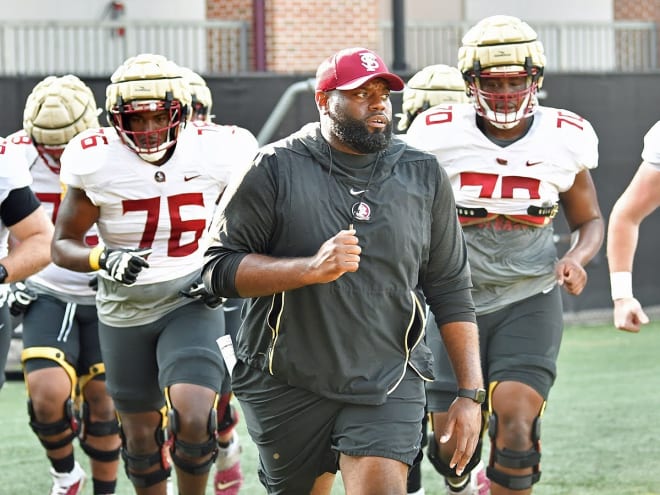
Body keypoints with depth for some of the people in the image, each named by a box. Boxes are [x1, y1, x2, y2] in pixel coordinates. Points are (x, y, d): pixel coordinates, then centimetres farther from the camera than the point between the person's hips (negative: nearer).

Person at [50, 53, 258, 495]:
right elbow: (64, 245, -5)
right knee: (141, 435, 12)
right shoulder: (98, 161, -12)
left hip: (192, 305, -1)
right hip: (125, 312, 1)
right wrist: (103, 259, -25)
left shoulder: (214, 153, -10)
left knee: (192, 419, -22)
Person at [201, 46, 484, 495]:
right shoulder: (277, 169, -5)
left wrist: (471, 392, 2)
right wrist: (311, 269, -23)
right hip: (289, 386, -1)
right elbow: (219, 269, -9)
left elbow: (450, 290, 8)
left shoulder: (423, 176, 5)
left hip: (387, 387, 1)